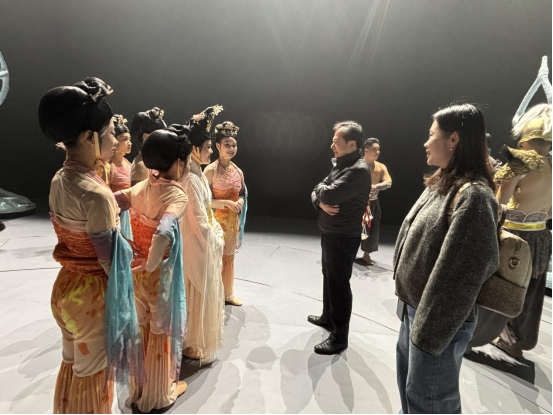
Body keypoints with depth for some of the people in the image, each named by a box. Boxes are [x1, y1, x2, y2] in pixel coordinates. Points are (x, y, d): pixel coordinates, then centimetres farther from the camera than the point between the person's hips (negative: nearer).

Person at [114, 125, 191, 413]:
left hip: (135, 272, 6)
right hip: (159, 276, -6)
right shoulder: (177, 195, -23)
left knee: (141, 330, 26)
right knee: (161, 333, 16)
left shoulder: (140, 188, -3)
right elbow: (164, 233, -39)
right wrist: (150, 265, -23)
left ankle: (139, 387, 48)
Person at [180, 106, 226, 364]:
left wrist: (217, 232, 8)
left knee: (205, 292, 22)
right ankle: (195, 346, 27)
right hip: (200, 245, -10)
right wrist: (216, 241, -10)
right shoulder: (190, 180, -23)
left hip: (206, 241, 10)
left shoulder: (197, 174, 7)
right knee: (199, 294, 7)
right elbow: (199, 221, -24)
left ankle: (198, 341, 41)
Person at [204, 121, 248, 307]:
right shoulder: (211, 170, -13)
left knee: (229, 257, 16)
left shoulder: (238, 171, 5)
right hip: (215, 220, -6)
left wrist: (239, 204, -7)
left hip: (233, 221, 6)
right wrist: (225, 203, -22)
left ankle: (228, 294, 32)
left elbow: (242, 195, 14)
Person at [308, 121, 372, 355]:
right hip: (330, 234, 9)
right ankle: (328, 317, 41)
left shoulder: (359, 170, -20)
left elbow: (329, 194, -30)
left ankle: (340, 338, 15)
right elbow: (317, 195, 10)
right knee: (329, 278, 22)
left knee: (339, 285, 1)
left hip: (343, 238, -9)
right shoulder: (341, 166, 12)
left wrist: (322, 189, -6)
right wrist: (321, 202, -13)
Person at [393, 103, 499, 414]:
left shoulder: (473, 196, -23)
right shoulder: (443, 184, 7)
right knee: (409, 379, 25)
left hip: (439, 319, -8)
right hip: (415, 307, 9)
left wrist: (430, 333, -19)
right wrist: (409, 306, 15)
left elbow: (461, 275, -25)